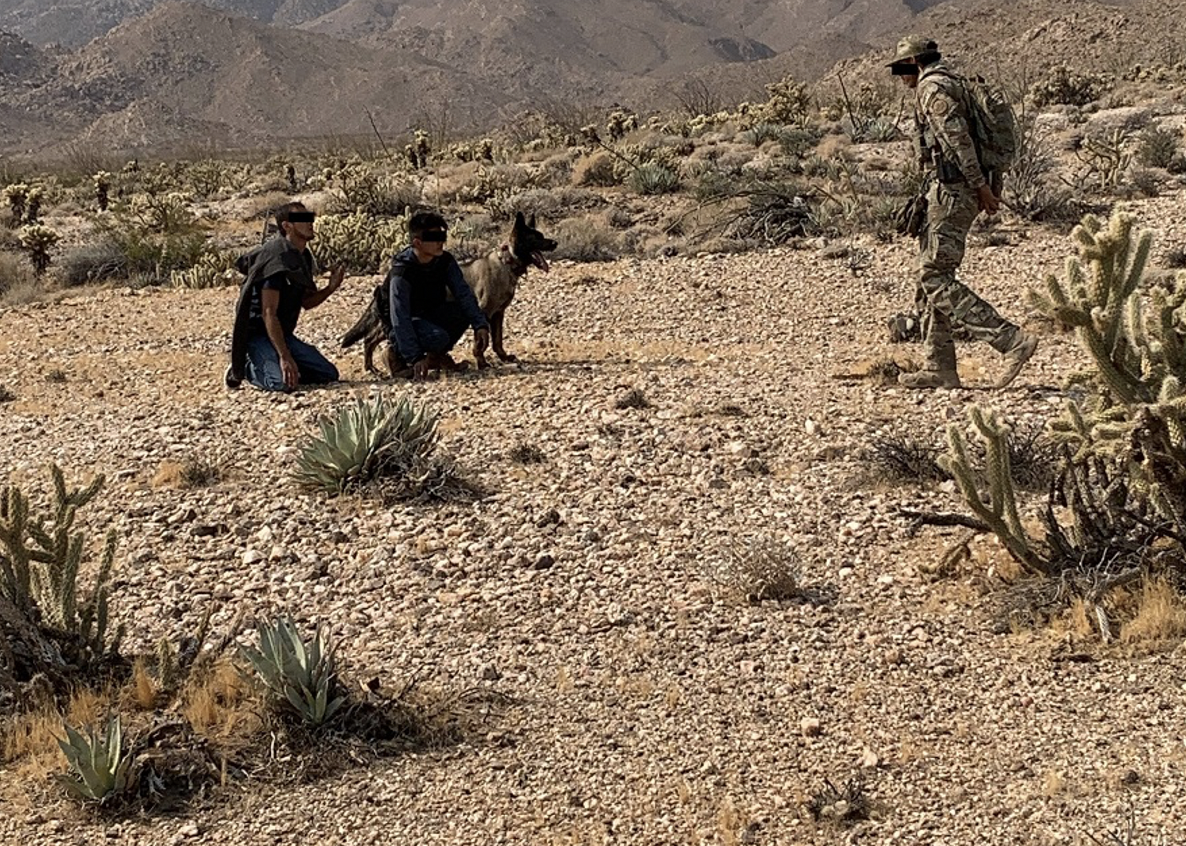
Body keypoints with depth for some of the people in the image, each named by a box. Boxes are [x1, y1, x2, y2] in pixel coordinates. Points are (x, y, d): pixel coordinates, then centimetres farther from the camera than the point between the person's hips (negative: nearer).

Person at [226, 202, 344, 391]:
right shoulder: (277, 259, -20)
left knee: (329, 374, 0)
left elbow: (306, 302, 17)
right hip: (258, 334, -9)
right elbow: (269, 314, -25)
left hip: (282, 333, 9)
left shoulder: (303, 257, 8)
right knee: (283, 382, -32)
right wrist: (284, 356, -29)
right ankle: (246, 368, -1)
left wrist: (330, 288, -4)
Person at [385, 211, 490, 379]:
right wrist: (415, 358, -37)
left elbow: (463, 293, -13)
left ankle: (437, 356, 1)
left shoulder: (446, 261, -11)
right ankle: (397, 354, -5)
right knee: (437, 337, -35)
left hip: (431, 315, 7)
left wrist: (480, 325, -28)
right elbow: (400, 320, -31)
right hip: (410, 322, -7)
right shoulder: (401, 274, -29)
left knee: (467, 309, -18)